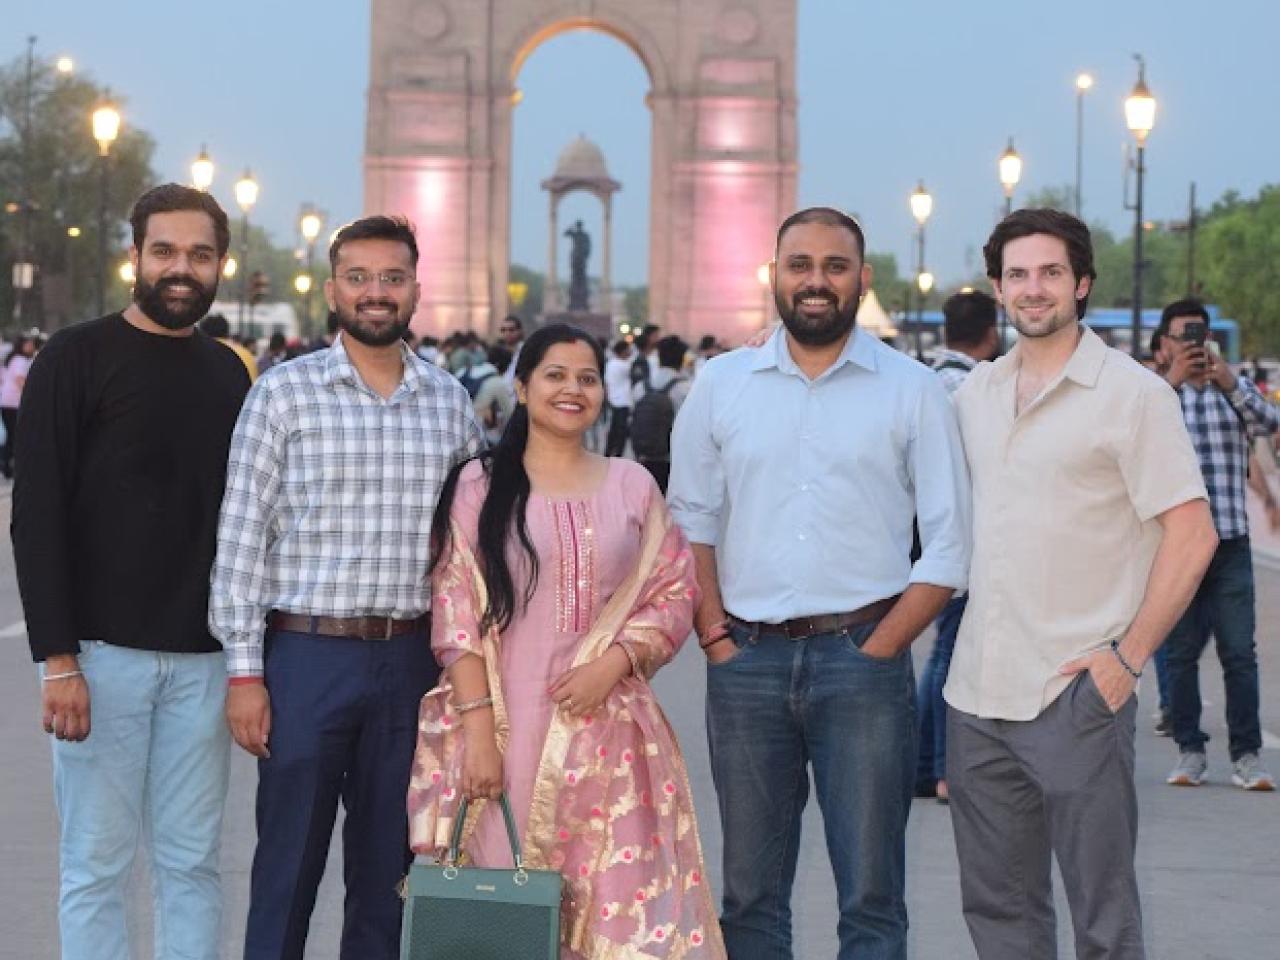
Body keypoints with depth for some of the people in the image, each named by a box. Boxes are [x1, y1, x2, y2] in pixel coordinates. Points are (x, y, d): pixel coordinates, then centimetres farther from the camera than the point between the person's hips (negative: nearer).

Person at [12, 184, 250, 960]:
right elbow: (37, 515, -8)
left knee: (192, 864, 7)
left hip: (202, 660, 4)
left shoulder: (228, 374, 12)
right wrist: (57, 660, -14)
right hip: (101, 653, -4)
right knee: (97, 867, 0)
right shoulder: (76, 359, -3)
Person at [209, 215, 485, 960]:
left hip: (412, 660, 3)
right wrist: (245, 671, -9)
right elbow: (242, 536, -4)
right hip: (307, 653, -3)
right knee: (288, 863, 4)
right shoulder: (285, 392, -2)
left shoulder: (450, 401, 8)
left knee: (390, 868, 11)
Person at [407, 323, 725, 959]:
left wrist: (614, 662, -8)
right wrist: (478, 727, -9)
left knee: (620, 901, -5)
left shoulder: (631, 486, 11)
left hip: (609, 730, 2)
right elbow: (455, 611, -1)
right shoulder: (479, 486, 4)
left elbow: (675, 594, 9)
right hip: (506, 725, -2)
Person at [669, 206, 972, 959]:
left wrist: (879, 648, -7)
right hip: (747, 659, 2)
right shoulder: (722, 384, 8)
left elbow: (948, 544, 0)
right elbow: (692, 521, 10)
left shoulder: (912, 390, 2)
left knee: (871, 896, 1)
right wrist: (714, 637, -1)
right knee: (751, 893, 9)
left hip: (864, 654, -2)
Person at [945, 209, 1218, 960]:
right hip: (978, 693, 6)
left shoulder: (1132, 393, -6)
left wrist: (1129, 656, -13)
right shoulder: (974, 395, 11)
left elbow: (1192, 535, -9)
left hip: (1076, 694, -6)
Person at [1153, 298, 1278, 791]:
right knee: (1181, 653, 4)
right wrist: (1172, 381, -24)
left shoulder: (1233, 388, 12)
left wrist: (1230, 384, -21)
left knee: (1240, 653, -1)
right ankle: (1189, 751, 12)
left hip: (1231, 543, 1)